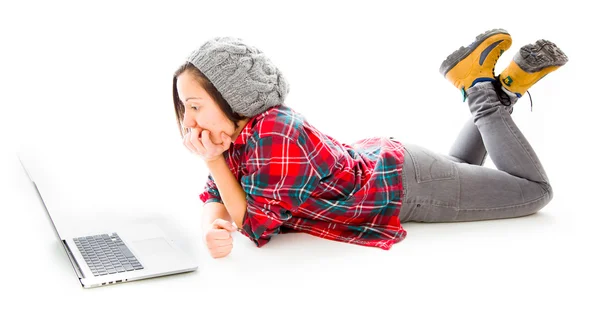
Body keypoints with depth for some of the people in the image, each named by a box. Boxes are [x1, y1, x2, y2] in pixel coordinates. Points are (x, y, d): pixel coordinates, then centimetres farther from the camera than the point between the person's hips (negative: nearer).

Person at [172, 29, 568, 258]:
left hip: (403, 182, -7)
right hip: (371, 161, 8)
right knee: (459, 167, 38)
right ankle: (497, 95, 30)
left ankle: (484, 91, 14)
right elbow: (216, 199, -8)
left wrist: (213, 160, -31)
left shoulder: (273, 133, -37)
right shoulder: (236, 131, -13)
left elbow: (257, 227, -28)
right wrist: (214, 227, -30)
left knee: (536, 190, 12)